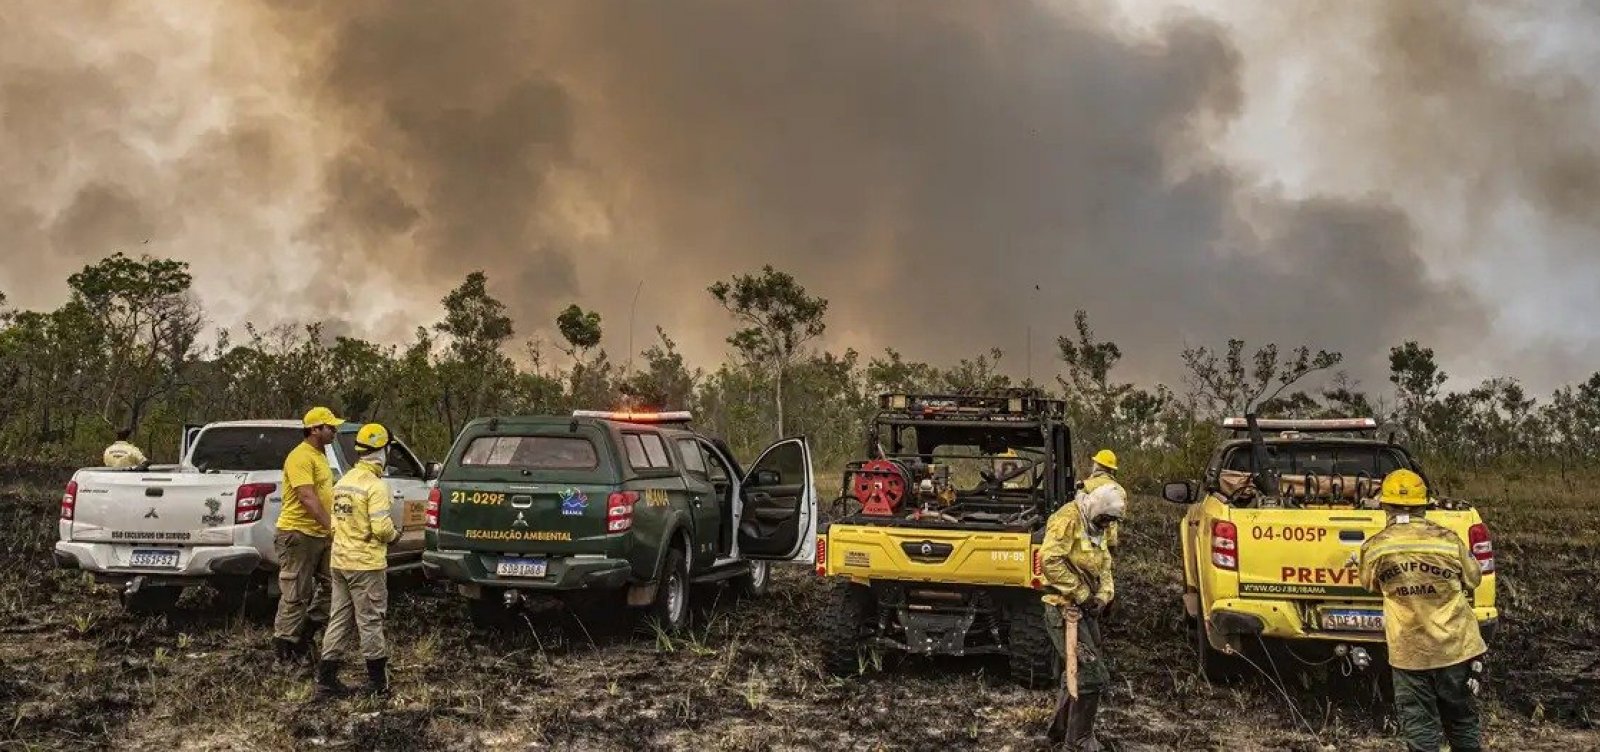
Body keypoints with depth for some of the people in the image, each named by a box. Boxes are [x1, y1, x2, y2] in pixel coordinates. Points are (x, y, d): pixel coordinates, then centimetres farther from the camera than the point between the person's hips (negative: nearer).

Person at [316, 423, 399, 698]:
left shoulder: (344, 481, 10)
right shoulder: (375, 485, -16)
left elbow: (337, 521, 13)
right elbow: (381, 527, -21)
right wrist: (393, 535, -2)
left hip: (340, 560, 8)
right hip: (366, 563, -8)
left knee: (341, 619, 13)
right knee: (370, 621, 2)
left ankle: (326, 678, 14)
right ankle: (377, 681, 11)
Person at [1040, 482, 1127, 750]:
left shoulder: (1096, 530, 15)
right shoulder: (1068, 519, -15)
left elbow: (1104, 569, 16)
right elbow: (1050, 560, -25)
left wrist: (1102, 597, -4)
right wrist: (1080, 594, -20)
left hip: (1085, 609, 9)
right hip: (1064, 609, -9)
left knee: (1077, 672, 18)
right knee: (1094, 675, -10)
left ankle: (1060, 730, 32)